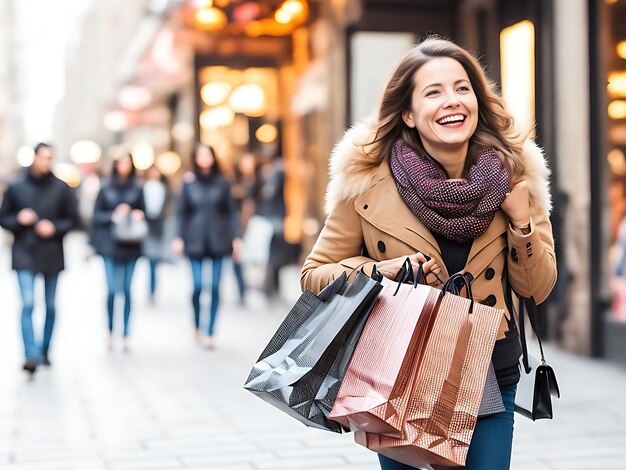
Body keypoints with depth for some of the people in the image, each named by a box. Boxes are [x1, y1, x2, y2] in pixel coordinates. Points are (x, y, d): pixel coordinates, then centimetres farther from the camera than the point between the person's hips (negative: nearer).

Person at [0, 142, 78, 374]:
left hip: (51, 253, 2)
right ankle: (31, 355, -18)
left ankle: (45, 351, 24)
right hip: (24, 254, -2)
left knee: (51, 307, 10)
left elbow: (72, 218, 5)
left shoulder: (61, 188, 0)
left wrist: (55, 227, -12)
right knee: (28, 304, -14)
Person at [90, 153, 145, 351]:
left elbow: (143, 213, 12)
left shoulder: (137, 189, 7)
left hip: (130, 245, 1)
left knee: (127, 290, 1)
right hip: (110, 244, -1)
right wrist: (113, 216, -12)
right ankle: (110, 330, 13)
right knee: (112, 289, -7)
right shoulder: (106, 188, 4)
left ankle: (125, 335, 8)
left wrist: (139, 215, -9)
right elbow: (96, 216, 4)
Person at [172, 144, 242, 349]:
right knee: (198, 285, -8)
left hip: (218, 240, 1)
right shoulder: (189, 183, 4)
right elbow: (182, 213, 6)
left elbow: (231, 211, 6)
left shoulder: (222, 183, 5)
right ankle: (196, 326, 15)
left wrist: (236, 237, 0)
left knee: (215, 287, -1)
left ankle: (210, 333, 7)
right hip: (195, 241, 0)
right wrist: (179, 238, -2)